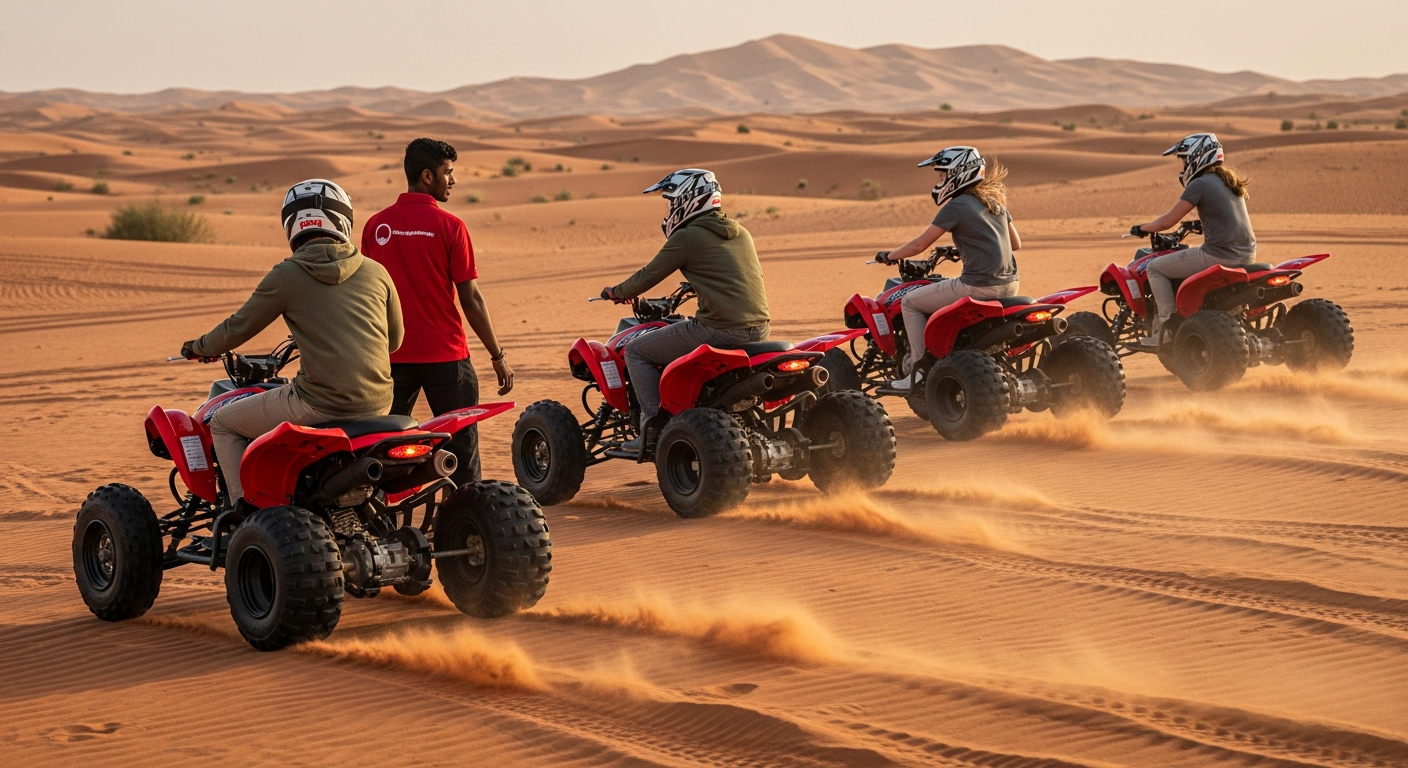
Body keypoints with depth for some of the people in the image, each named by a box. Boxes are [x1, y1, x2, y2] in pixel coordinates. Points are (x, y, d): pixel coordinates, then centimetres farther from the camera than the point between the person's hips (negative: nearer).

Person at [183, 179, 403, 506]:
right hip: (377, 404, 5)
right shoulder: (376, 272, 6)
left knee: (223, 425, 16)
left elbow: (239, 327, 5)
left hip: (319, 404, -5)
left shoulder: (286, 276, -4)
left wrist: (200, 347, 26)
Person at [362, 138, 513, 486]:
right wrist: (498, 356, -3)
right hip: (444, 354, -4)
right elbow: (470, 298, -10)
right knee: (460, 444, 6)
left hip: (391, 355, 4)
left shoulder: (376, 226, 2)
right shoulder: (449, 226, -10)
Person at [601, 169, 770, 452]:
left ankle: (652, 430, 1)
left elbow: (647, 277, 3)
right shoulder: (740, 233, 17)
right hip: (759, 330, 8)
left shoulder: (687, 237, -5)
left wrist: (617, 292, 21)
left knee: (636, 351, 7)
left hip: (719, 330, -8)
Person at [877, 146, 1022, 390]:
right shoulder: (994, 200, 14)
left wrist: (890, 256, 12)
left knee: (910, 302, 6)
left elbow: (920, 244, -5)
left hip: (979, 286, -9)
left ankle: (920, 370, 1)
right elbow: (1016, 243, 22)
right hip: (1009, 285, 9)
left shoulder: (956, 206, -8)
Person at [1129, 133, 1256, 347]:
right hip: (1247, 255, 9)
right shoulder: (1229, 181, 15)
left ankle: (1166, 325, -2)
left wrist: (1142, 228, 9)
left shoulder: (1200, 185, -9)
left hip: (1219, 255, -9)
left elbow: (1168, 221, -8)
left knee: (1155, 267, 4)